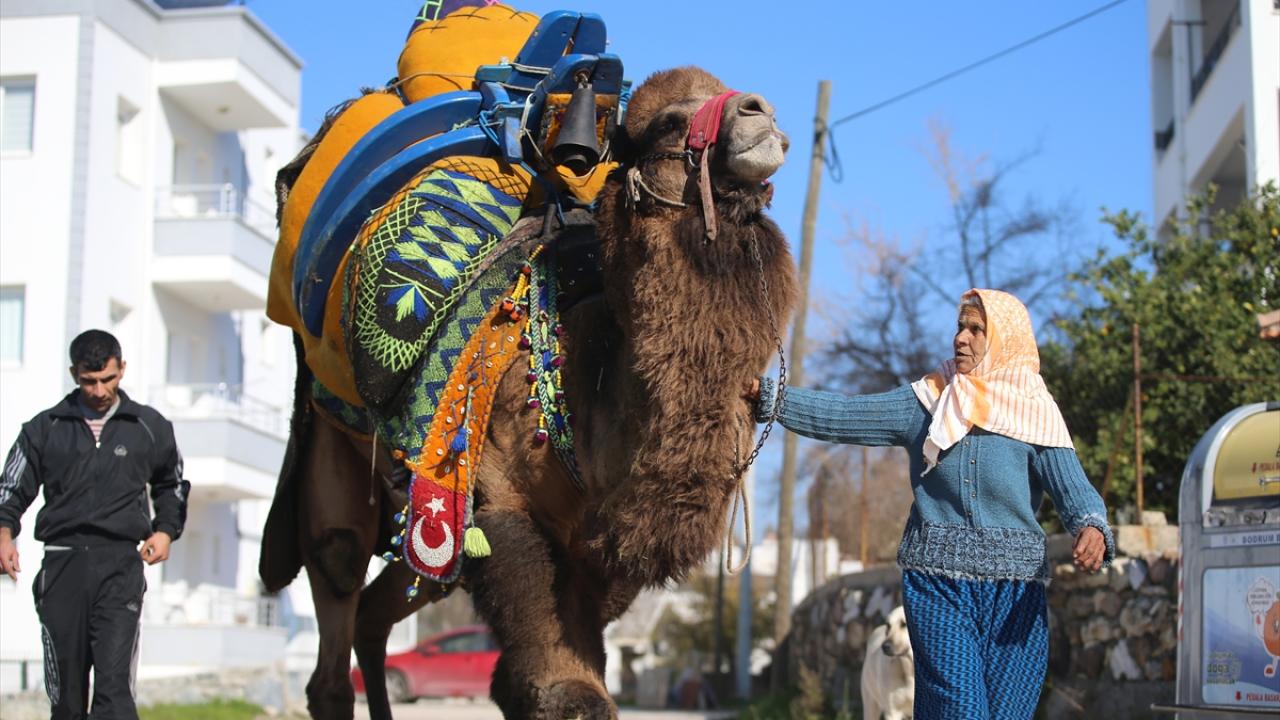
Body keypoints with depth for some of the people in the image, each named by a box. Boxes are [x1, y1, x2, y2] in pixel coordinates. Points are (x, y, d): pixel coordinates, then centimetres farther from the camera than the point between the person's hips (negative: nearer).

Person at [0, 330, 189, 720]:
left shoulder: (150, 428, 10)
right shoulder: (45, 429, 9)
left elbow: (172, 486, 24)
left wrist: (166, 529, 7)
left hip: (120, 564, -1)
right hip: (63, 565, 2)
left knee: (114, 687, -14)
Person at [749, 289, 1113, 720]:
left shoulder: (1034, 416, -1)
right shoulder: (925, 404, 4)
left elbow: (1073, 487, -12)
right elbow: (837, 417, 0)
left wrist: (1092, 528, -33)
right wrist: (765, 395, -11)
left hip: (1013, 592, 0)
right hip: (937, 585, 0)